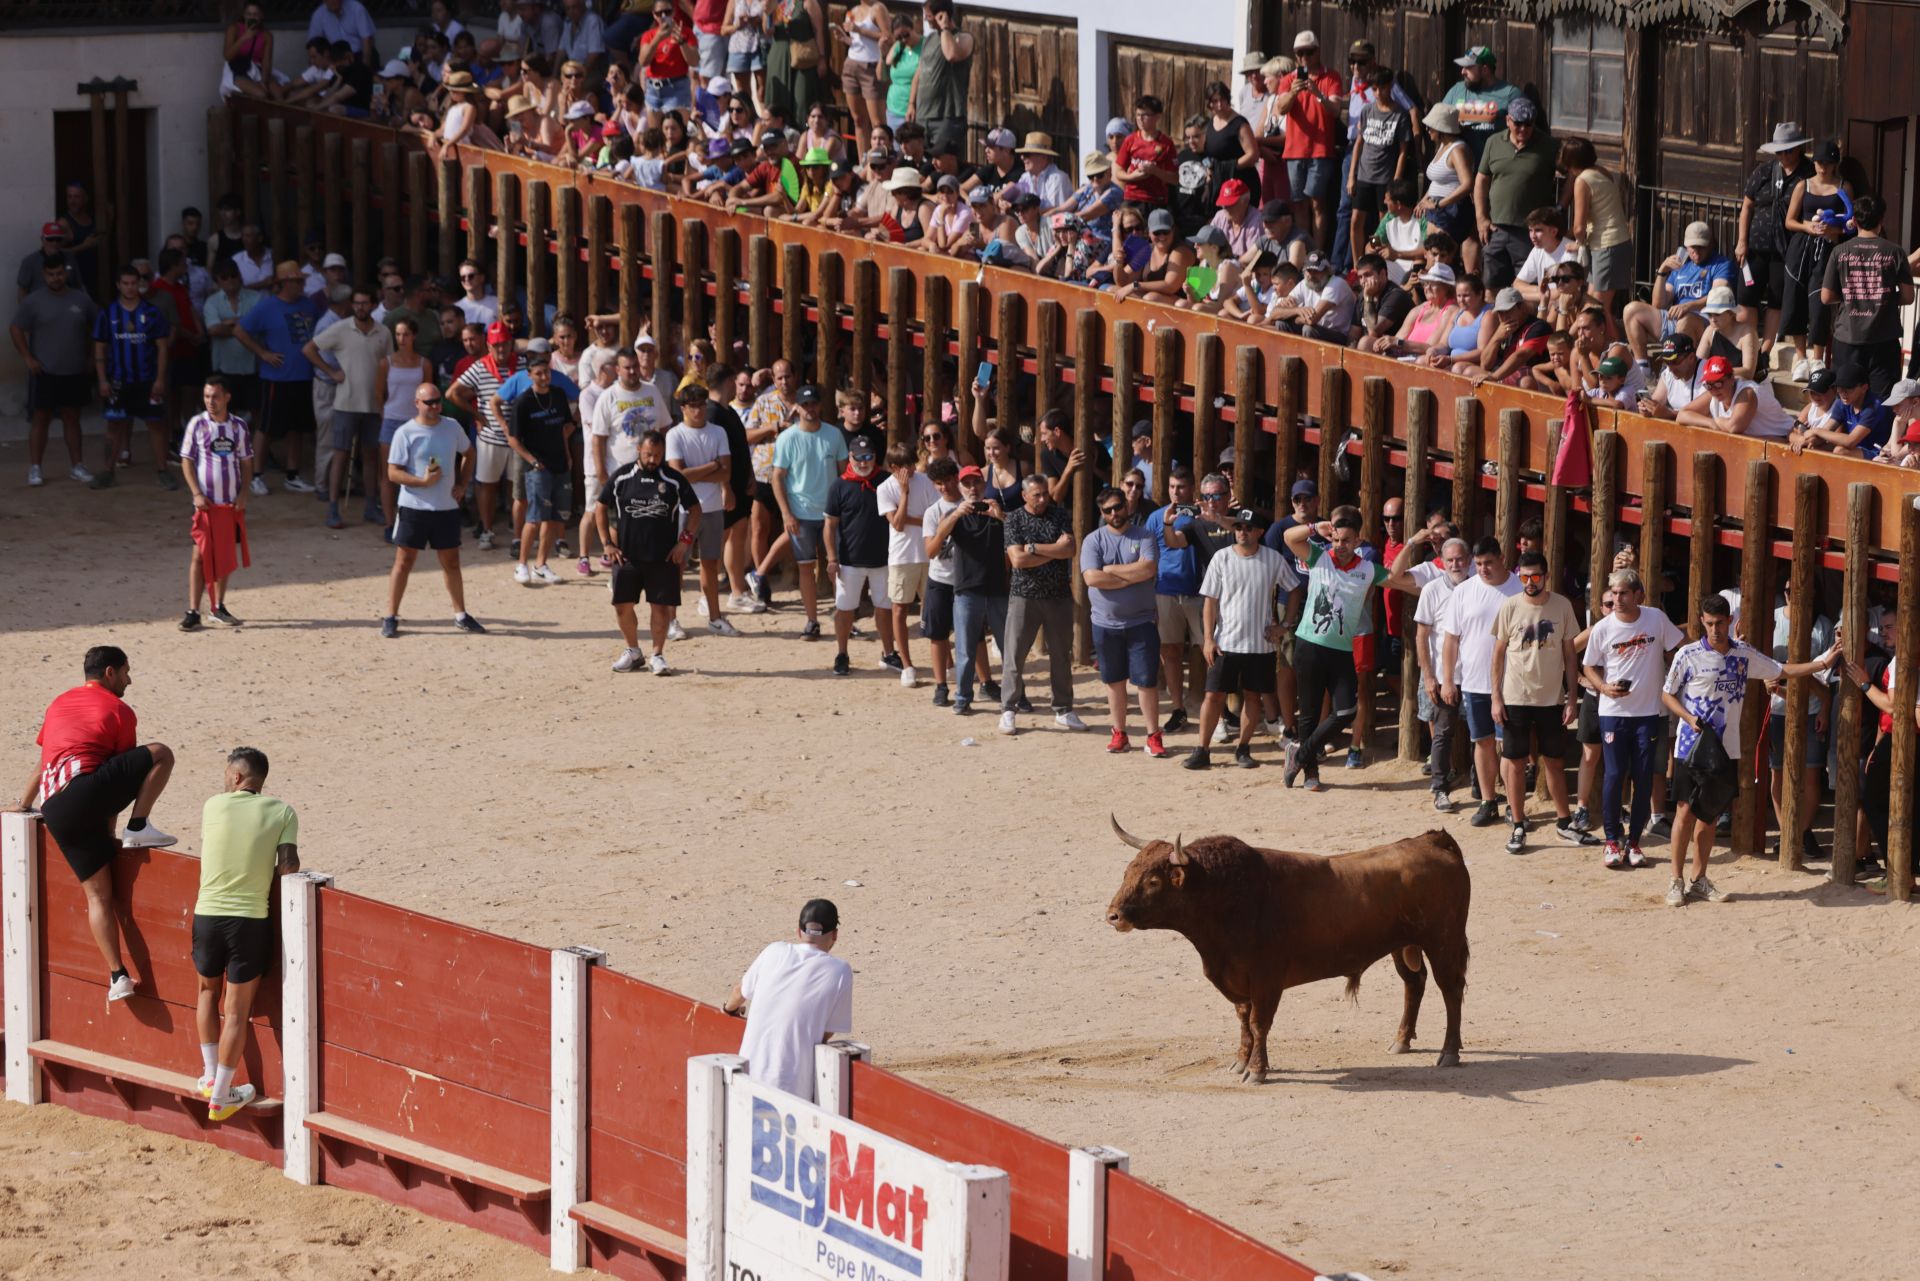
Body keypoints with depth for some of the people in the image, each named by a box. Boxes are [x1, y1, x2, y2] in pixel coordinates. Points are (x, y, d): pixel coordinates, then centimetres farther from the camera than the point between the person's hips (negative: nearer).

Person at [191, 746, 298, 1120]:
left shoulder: (213, 806, 1)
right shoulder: (282, 813, -2)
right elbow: (288, 865, -10)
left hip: (207, 915, 2)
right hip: (250, 920, -2)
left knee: (209, 991, 27)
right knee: (237, 1012, 7)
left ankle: (210, 1076, 27)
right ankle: (220, 1097, 9)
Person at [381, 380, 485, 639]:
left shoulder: (452, 428, 4)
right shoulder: (405, 433, -9)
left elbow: (468, 453, 21)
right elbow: (393, 472, -10)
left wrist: (462, 485, 9)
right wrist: (422, 481, -22)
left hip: (447, 508, 4)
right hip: (413, 508, -4)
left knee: (451, 562, 12)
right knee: (404, 561, -1)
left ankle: (461, 615, 22)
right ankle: (391, 618, 4)